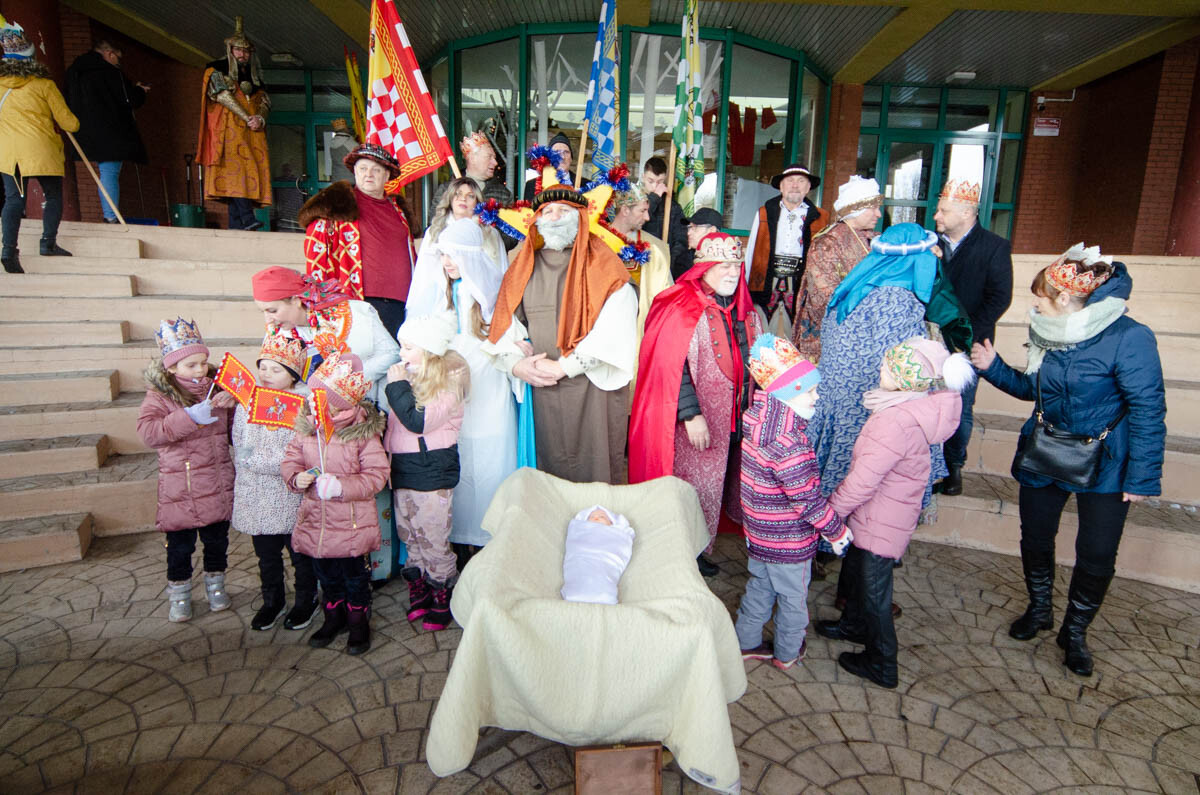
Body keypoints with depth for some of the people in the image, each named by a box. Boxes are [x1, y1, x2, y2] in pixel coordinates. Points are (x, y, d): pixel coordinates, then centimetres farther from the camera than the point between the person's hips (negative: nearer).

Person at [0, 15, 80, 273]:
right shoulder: (44, 84, -2)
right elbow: (68, 122, 0)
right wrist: (73, 124, 24)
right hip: (40, 150, -3)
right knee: (53, 196, 11)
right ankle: (48, 242, 3)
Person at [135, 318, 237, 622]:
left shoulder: (217, 386, 3)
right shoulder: (160, 396, -6)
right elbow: (147, 432, -22)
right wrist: (190, 417, -30)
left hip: (218, 484, 3)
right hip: (179, 489, -2)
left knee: (217, 540, 16)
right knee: (180, 545, 10)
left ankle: (216, 585, 37)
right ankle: (179, 594, 30)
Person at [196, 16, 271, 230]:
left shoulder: (254, 76, 25)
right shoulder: (217, 70, 10)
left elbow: (265, 100, 14)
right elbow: (223, 95, -4)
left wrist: (260, 118, -8)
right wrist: (248, 118, -12)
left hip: (252, 132, 4)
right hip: (229, 129, -4)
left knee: (253, 169, -7)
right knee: (237, 167, -21)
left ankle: (236, 224, -9)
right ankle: (247, 218, -33)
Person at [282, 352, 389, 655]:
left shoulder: (364, 433, -18)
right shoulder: (306, 428, -2)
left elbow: (376, 475, -16)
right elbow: (290, 459, 8)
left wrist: (341, 486, -27)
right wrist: (296, 477, -14)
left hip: (352, 523, -5)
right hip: (315, 520, 5)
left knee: (354, 574, 12)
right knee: (326, 574, 21)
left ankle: (359, 621, 33)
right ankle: (334, 616, 43)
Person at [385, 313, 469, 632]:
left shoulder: (449, 383, -13)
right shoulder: (409, 377, 10)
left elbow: (417, 421, -23)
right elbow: (390, 423, 21)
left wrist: (398, 386, -16)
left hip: (432, 473, -8)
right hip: (402, 470, 8)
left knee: (432, 539, 1)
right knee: (408, 535, 16)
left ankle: (443, 597, 18)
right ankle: (419, 591, 32)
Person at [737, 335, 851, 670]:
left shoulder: (755, 418, -8)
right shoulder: (790, 444, -33)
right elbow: (807, 500, -27)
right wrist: (837, 530, -11)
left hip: (758, 531, 7)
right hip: (789, 541, -7)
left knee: (759, 588, 25)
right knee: (793, 597, 18)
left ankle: (746, 642, 42)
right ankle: (788, 652, 39)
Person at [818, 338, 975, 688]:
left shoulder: (896, 422, -34)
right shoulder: (919, 404, -4)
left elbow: (862, 482, -29)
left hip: (880, 520, -9)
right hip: (880, 511, 9)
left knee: (873, 586, 9)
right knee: (855, 568, 27)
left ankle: (881, 664, 29)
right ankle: (854, 624, 51)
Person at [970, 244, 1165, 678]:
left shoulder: (1128, 338, -20)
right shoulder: (1051, 334, -1)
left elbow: (1148, 410, -17)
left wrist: (1143, 476, -17)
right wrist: (993, 367, 1)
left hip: (1103, 463, -5)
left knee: (1097, 553, 4)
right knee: (1035, 537, 14)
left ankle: (1075, 631, 27)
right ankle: (1040, 609, 39)